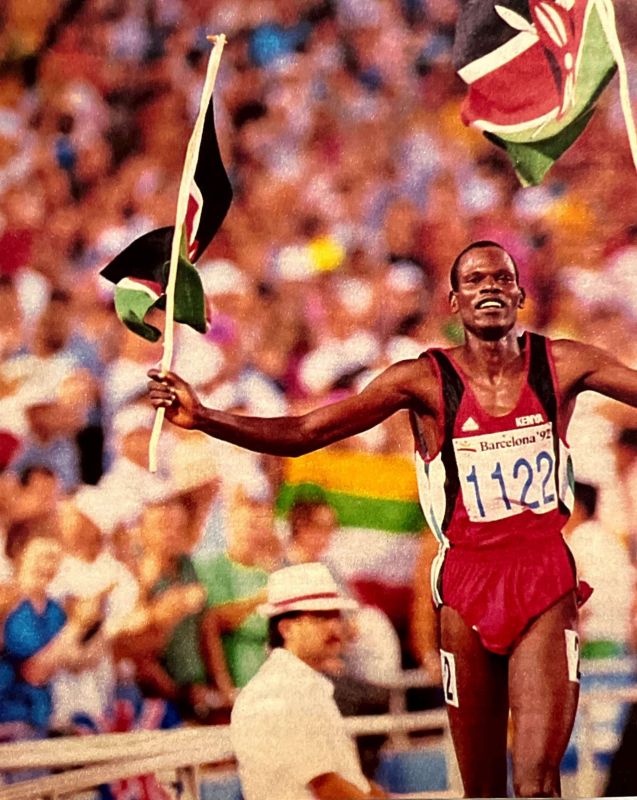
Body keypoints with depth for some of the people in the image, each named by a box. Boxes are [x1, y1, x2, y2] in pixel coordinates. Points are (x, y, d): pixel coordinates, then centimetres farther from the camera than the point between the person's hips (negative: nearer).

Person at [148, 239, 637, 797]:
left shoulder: (562, 365, 1)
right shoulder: (426, 380, -2)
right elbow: (300, 435, -5)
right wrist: (203, 419, -16)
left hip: (546, 584, 0)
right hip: (466, 582, 0)